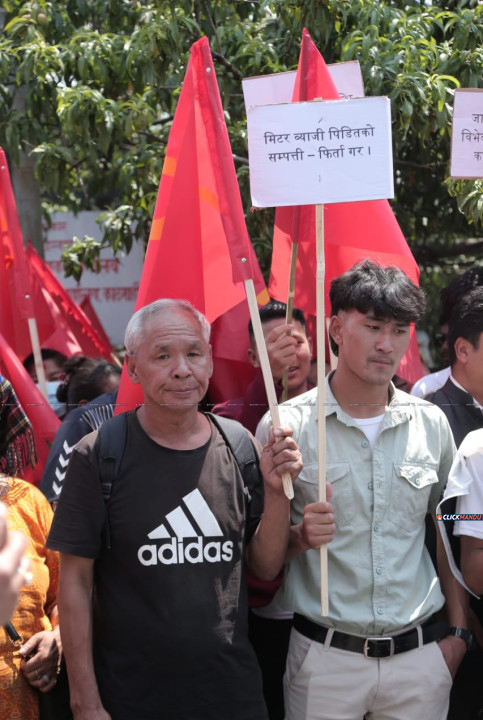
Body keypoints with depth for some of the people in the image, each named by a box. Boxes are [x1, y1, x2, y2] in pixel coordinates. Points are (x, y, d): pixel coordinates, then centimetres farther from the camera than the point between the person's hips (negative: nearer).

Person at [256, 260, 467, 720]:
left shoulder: (431, 424, 5)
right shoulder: (286, 426, -5)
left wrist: (459, 631, 6)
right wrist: (300, 536, -20)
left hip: (420, 657, 3)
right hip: (324, 658, -3)